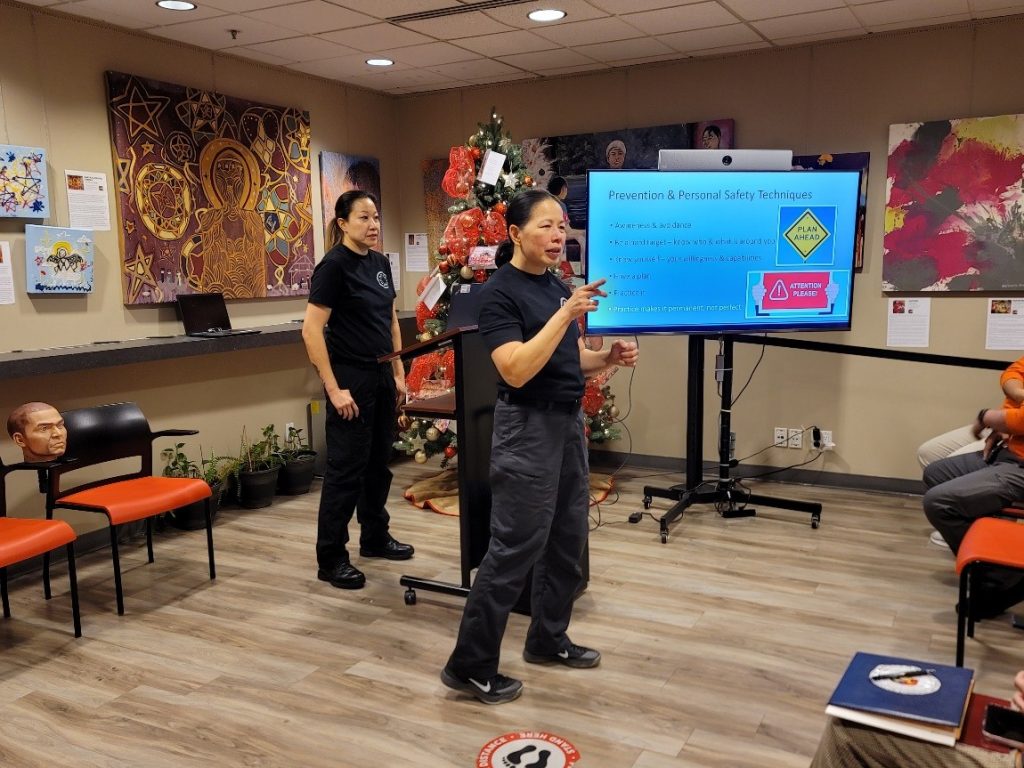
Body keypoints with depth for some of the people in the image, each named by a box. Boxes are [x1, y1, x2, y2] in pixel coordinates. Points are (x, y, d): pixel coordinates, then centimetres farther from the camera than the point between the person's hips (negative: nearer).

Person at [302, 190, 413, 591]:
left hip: (381, 377, 8)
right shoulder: (333, 265, -13)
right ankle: (330, 558, 9)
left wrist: (398, 372, 12)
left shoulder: (380, 262, 9)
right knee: (346, 467, -2)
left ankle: (375, 537, 32)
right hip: (352, 379, -8)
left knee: (378, 463, 17)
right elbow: (311, 330, -18)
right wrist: (334, 389, -21)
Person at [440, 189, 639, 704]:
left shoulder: (557, 285, 11)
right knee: (514, 548, -4)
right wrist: (565, 314, -29)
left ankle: (548, 640, 33)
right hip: (527, 427, -9)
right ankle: (469, 666, 9)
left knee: (567, 540, 15)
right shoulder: (499, 292, -14)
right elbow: (516, 370, -25)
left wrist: (608, 358, -1)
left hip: (569, 421, 9)